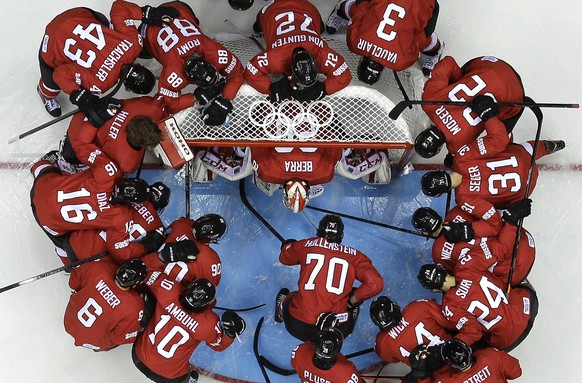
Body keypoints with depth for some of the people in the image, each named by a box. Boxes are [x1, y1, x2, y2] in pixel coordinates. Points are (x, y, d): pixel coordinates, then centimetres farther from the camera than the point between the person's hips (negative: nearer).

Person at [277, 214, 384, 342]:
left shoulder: (306, 245, 6)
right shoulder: (354, 256, 3)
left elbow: (283, 257, 26)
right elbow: (375, 283, -8)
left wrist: (288, 245, 46)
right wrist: (352, 300, 5)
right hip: (337, 332, -2)